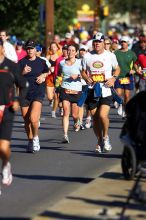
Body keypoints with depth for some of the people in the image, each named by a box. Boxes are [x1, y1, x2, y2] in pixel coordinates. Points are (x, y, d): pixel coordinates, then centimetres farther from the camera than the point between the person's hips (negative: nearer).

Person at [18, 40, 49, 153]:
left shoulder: (41, 62, 4)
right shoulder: (21, 62, 3)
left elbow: (47, 73, 20)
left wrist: (43, 77, 0)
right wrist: (23, 73, -19)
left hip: (38, 93, -2)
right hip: (24, 94, 2)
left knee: (33, 118, -19)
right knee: (26, 120, 8)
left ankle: (36, 138, 3)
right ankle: (30, 141, 25)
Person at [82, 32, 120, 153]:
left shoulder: (110, 56, 2)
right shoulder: (88, 57, 6)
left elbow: (117, 69, 15)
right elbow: (83, 72, 14)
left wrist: (113, 78, -5)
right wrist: (87, 78, -8)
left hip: (106, 91, -2)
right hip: (92, 90, 3)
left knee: (103, 115, -19)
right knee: (95, 118, 5)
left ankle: (106, 137, 5)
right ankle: (100, 141, 23)